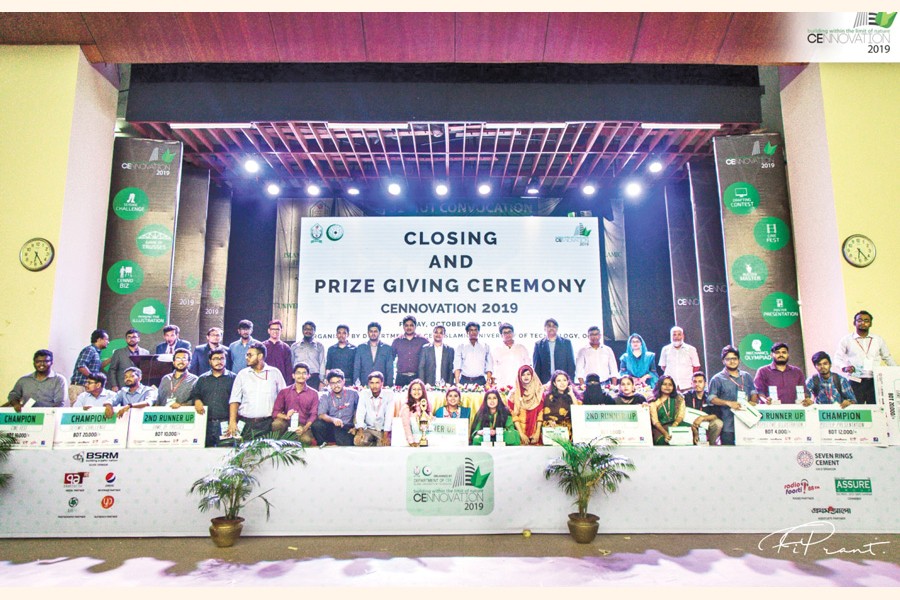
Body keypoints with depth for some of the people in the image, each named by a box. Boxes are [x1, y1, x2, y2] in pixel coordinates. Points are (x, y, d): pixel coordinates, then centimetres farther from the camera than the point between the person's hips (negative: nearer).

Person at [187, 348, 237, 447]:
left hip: (225, 423, -3)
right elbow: (193, 395, 15)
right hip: (207, 424, 3)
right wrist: (197, 401, -8)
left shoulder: (233, 378, 7)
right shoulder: (202, 379, 19)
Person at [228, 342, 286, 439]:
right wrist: (232, 421, -6)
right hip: (246, 423, 2)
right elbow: (234, 399, 5)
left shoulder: (275, 373, 5)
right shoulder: (242, 374, 9)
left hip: (268, 423, -1)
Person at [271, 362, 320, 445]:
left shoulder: (313, 394, 4)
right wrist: (285, 416, -19)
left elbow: (314, 415, -2)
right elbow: (275, 412, 3)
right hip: (287, 423, 2)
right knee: (276, 424, -32)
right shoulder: (284, 392, 7)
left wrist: (304, 428, -20)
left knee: (306, 439, -34)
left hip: (303, 425, -1)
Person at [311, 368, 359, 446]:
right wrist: (333, 419, -26)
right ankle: (321, 445, -4)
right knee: (317, 424, -28)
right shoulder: (324, 396, 7)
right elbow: (321, 415, -7)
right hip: (330, 427, 3)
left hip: (347, 428, -3)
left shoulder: (352, 394, 5)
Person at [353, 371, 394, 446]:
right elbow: (360, 413, -11)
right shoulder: (364, 394, -5)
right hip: (367, 429, 2)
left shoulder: (389, 395, -10)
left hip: (383, 430, -2)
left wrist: (385, 436, -23)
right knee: (358, 441, -26)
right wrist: (360, 431, -24)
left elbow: (389, 416, -15)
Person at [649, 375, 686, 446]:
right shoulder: (654, 402, 8)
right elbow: (655, 421, -4)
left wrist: (673, 428, -18)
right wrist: (665, 433, -23)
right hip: (660, 429, -2)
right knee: (663, 440, -37)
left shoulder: (679, 399, 16)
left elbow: (680, 416, 2)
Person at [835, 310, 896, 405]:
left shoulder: (879, 340, 12)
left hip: (875, 382, 2)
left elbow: (887, 358, 22)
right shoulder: (846, 340, 4)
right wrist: (844, 368, -14)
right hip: (855, 383, -2)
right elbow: (837, 358, 5)